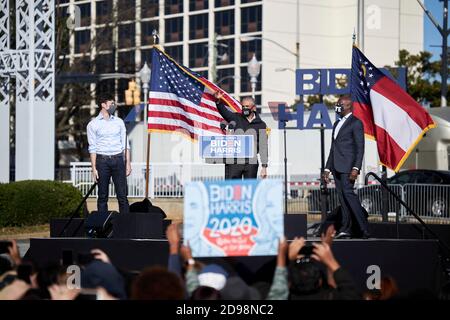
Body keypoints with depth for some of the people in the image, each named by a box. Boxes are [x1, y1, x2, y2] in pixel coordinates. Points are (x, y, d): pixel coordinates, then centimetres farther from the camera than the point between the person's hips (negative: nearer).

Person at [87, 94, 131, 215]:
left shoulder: (119, 122, 11)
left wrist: (128, 163, 4)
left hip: (118, 160, 2)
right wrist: (94, 168, -6)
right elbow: (92, 148, 0)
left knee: (122, 195, -2)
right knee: (103, 196, 2)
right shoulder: (93, 124, 2)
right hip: (102, 160, -2)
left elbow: (125, 144, 11)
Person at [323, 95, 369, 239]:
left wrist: (356, 168, -19)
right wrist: (327, 168, 18)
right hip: (337, 167, 8)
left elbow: (360, 148, -10)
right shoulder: (337, 124, 23)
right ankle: (346, 229, 1)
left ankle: (364, 228, -18)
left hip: (347, 166, -8)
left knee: (348, 192, -18)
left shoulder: (356, 123, -3)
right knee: (342, 196, 3)